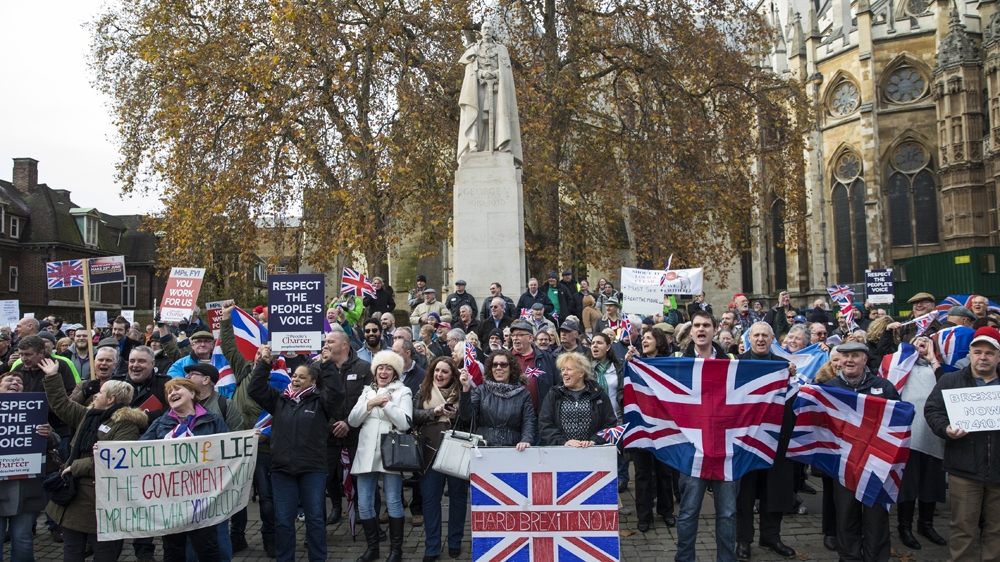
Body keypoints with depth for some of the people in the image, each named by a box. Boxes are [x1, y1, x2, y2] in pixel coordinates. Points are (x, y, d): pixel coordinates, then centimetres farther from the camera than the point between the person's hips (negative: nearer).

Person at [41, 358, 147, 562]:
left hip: (100, 501, -9)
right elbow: (61, 405, 22)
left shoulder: (126, 425, -16)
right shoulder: (88, 415, 13)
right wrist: (52, 377, 20)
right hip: (74, 494, 9)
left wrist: (75, 467, -19)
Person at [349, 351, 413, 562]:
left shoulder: (403, 392, 2)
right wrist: (371, 403, -7)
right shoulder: (367, 392, 14)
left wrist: (386, 403, -10)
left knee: (393, 502, -1)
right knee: (364, 504, 5)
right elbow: (352, 420, 5)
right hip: (367, 453, 4)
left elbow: (404, 423, -11)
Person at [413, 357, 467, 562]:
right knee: (430, 497, 4)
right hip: (431, 451, 1)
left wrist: (457, 414, -23)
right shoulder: (423, 392, 7)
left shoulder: (462, 392, 1)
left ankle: (455, 543, 24)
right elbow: (414, 415, -4)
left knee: (458, 495, 9)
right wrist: (434, 412, -17)